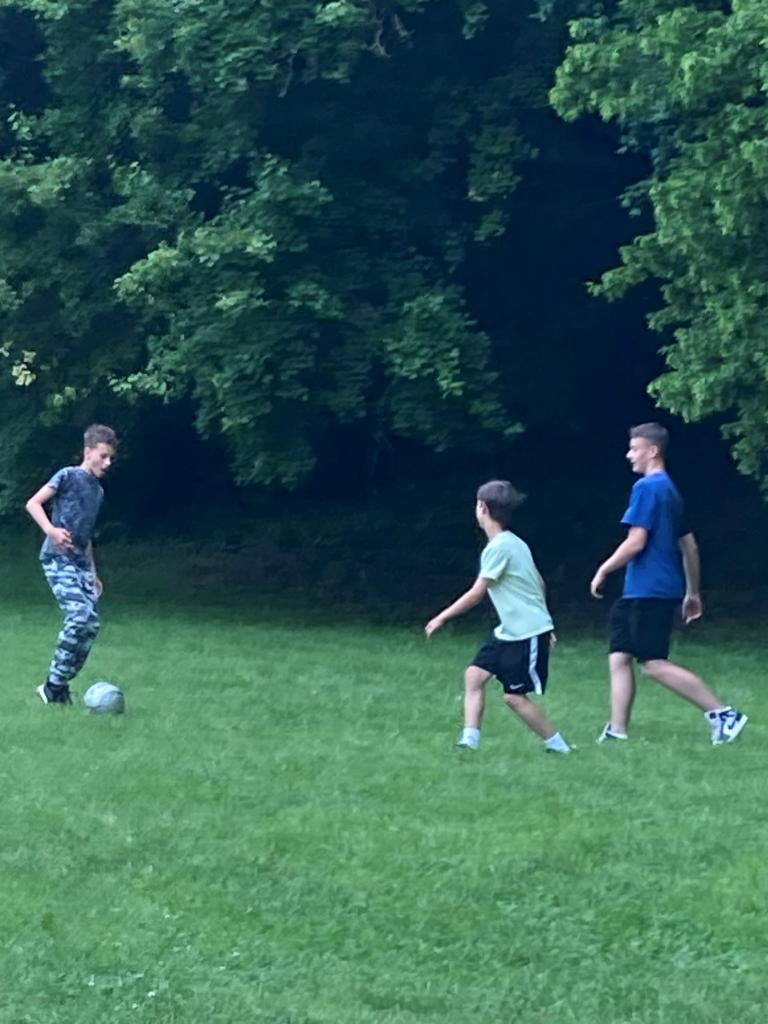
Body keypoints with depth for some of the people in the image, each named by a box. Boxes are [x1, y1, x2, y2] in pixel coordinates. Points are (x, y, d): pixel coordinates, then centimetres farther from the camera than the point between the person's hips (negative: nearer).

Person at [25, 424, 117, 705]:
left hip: (80, 562, 8)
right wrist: (51, 531, -26)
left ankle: (61, 686, 6)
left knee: (91, 623, -2)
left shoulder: (98, 491, 20)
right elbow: (33, 503, -10)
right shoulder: (69, 476, -4)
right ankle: (53, 686, -14)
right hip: (58, 558, -8)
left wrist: (93, 573, 25)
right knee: (80, 615, -22)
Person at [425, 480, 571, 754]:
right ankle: (470, 739, -2)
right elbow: (538, 583, 18)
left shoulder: (499, 548, -17)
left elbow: (476, 595, -15)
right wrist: (542, 621, 28)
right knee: (474, 674, 2)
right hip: (510, 631, 9)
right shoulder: (513, 543, 11)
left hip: (528, 634, -9)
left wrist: (441, 618, -6)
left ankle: (557, 745, 6)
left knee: (515, 697, -5)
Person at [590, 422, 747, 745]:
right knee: (619, 656, 8)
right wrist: (692, 592, 26)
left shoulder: (646, 488, -12)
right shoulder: (670, 490, 18)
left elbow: (635, 542, -19)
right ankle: (617, 731, 6)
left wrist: (603, 571, -8)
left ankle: (722, 714, -11)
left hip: (648, 592, -10)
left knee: (654, 664, -10)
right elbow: (689, 546, 21)